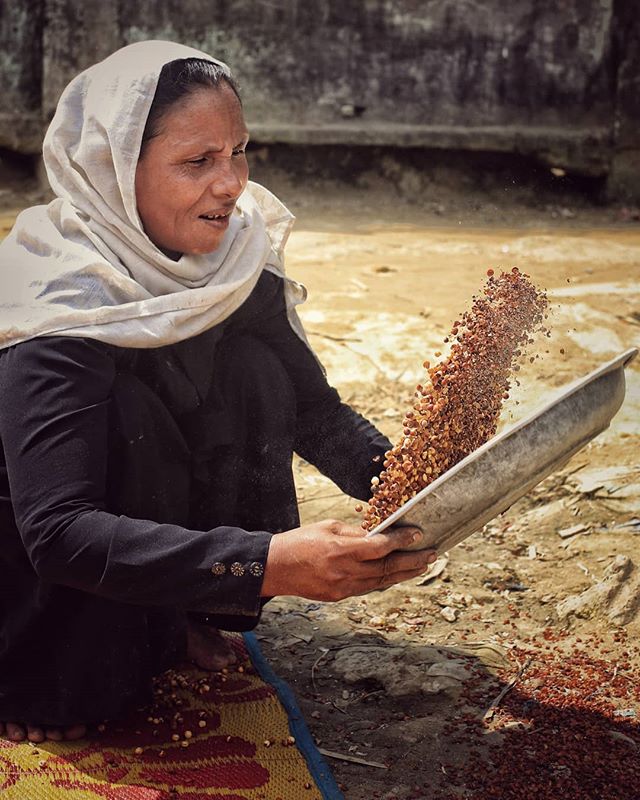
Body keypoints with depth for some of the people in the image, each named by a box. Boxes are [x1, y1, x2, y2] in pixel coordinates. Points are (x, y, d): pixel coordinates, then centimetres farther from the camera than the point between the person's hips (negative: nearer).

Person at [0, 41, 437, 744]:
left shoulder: (242, 258, -12)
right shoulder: (62, 301, -33)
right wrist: (267, 564, -49)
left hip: (160, 504, 6)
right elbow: (57, 533, -40)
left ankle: (177, 621, 2)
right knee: (129, 409, -32)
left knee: (254, 370, -17)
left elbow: (313, 408, -5)